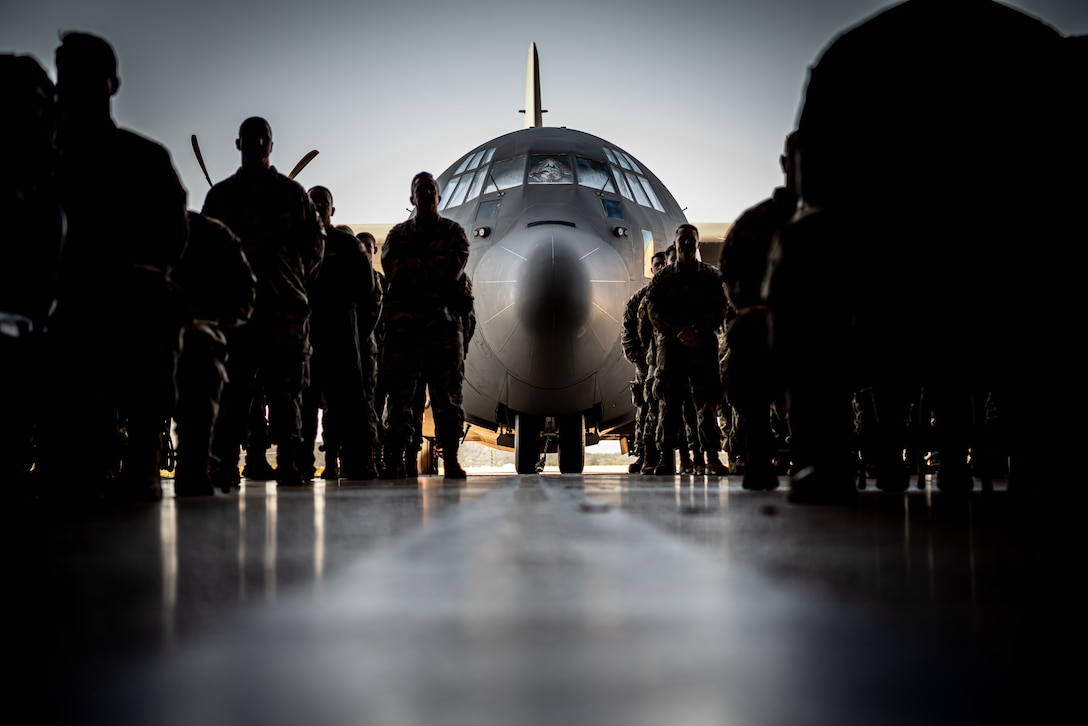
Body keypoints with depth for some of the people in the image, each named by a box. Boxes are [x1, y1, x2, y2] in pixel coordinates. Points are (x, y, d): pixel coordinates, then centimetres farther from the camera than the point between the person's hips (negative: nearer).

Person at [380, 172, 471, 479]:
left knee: (447, 394, -2)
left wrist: (414, 263, -2)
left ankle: (451, 460, -1)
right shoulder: (398, 233, 19)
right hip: (404, 322, 1)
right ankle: (395, 460, -3)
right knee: (401, 392, -3)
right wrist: (433, 266, -7)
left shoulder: (454, 232, 14)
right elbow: (390, 267, 0)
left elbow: (454, 268, -4)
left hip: (444, 322, -1)